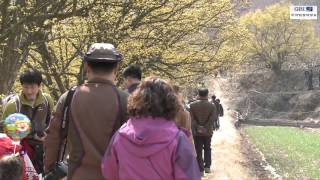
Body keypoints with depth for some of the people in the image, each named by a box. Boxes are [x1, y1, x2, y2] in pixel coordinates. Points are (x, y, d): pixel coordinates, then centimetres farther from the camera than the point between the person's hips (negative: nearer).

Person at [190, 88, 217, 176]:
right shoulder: (212, 106, -4)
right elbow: (213, 118, -12)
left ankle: (201, 169, 0)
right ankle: (207, 166, 16)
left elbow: (192, 118, -11)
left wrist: (197, 127, -12)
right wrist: (205, 127, -13)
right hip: (208, 132, 1)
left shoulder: (192, 105, -4)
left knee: (198, 150, 4)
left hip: (197, 132, -1)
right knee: (207, 149, 19)